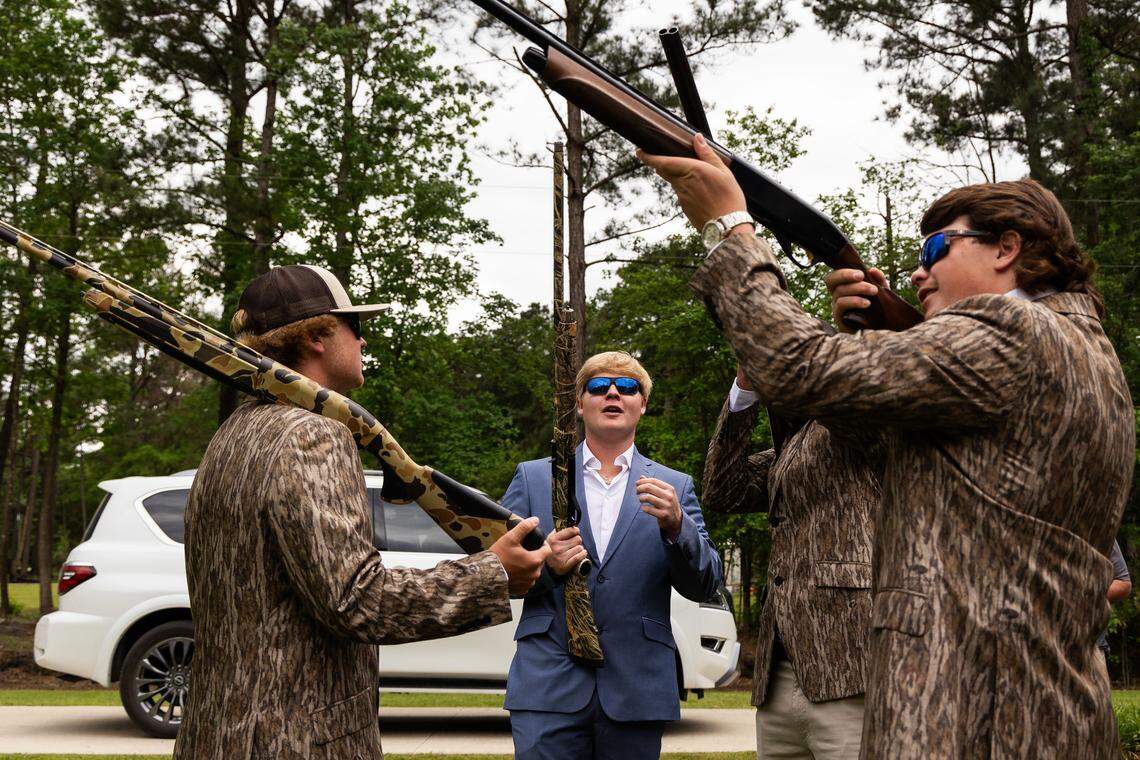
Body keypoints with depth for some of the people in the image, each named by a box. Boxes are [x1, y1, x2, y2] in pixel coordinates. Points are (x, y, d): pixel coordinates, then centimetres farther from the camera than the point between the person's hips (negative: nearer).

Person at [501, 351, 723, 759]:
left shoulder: (675, 487, 10)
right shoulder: (533, 477, 10)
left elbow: (705, 587, 4)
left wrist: (676, 525, -15)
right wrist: (543, 564, -13)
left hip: (637, 692, 1)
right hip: (548, 689, -1)